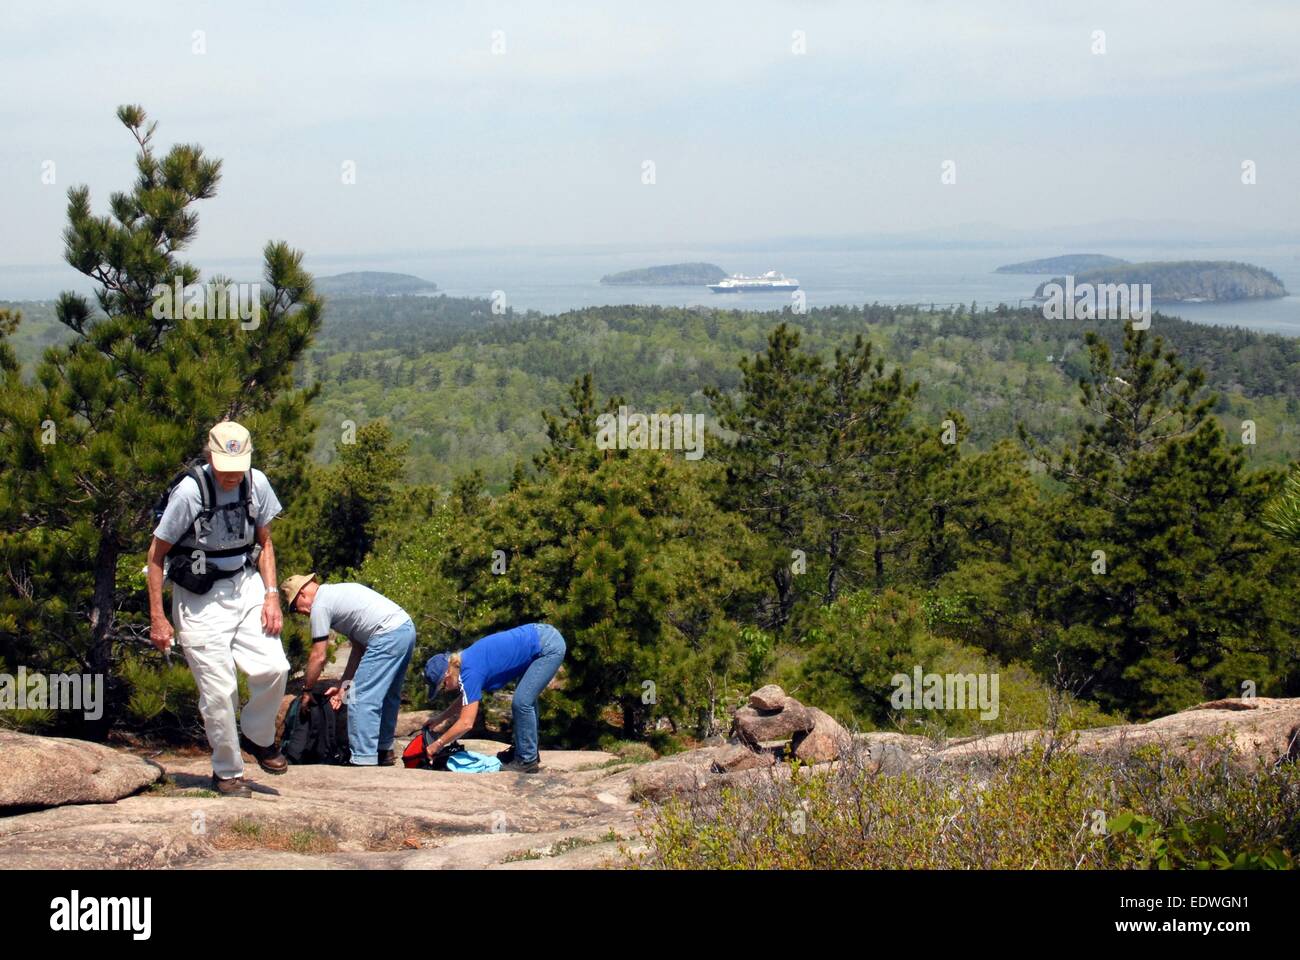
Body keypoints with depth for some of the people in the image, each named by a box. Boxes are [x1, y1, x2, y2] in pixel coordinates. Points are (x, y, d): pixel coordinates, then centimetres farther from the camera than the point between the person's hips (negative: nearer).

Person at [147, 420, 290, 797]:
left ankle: (258, 737, 16)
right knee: (219, 690, -6)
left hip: (245, 585, 4)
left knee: (273, 668, -11)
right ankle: (227, 772, 13)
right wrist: (157, 619, -9)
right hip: (200, 599, -4)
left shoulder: (257, 484, -5)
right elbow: (156, 555, -9)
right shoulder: (189, 492, -19)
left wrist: (271, 596, 0)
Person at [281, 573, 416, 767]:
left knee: (361, 699, -6)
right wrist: (343, 686, 23)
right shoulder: (338, 593, 25)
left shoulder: (320, 605, -2)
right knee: (386, 696, 24)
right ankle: (384, 750, 35)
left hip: (388, 635, -10)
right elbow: (359, 648, 24)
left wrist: (306, 690, 13)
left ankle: (364, 761, -7)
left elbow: (318, 657, 0)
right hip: (407, 628, 10)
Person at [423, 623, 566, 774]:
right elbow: (465, 698, 29)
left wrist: (437, 745, -5)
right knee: (527, 699, 19)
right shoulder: (465, 661, 9)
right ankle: (525, 751, 31)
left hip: (548, 647, -10)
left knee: (522, 702, -6)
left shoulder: (470, 673, -17)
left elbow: (466, 723, -15)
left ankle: (527, 761, 4)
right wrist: (440, 719, 25)